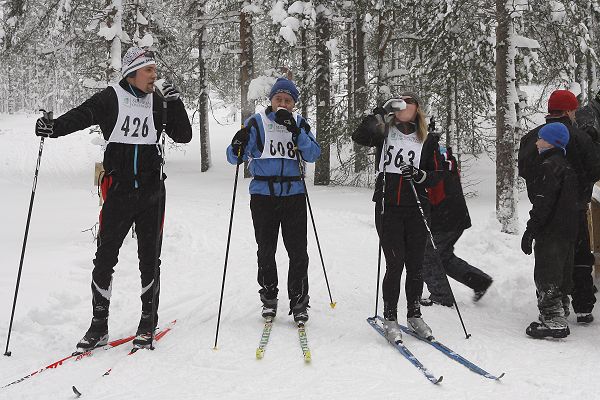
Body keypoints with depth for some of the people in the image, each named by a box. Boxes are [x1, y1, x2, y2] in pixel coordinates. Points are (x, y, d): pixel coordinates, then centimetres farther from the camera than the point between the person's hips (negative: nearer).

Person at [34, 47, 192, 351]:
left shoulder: (158, 102, 8)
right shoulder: (111, 98, -1)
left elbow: (184, 136, 7)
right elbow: (81, 115, -15)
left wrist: (175, 104, -6)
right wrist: (54, 127, -34)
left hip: (151, 192, 2)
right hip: (118, 192, -2)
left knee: (150, 260, 7)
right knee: (104, 259, 0)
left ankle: (148, 322, 21)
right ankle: (99, 326, 10)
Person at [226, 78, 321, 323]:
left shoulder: (299, 123, 7)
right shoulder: (256, 123, 3)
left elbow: (313, 155, -5)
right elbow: (234, 158, -1)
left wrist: (296, 131, -17)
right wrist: (238, 147, -23)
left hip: (294, 195, 0)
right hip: (263, 195, 0)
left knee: (298, 252, -3)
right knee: (266, 251, 7)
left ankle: (299, 302, 7)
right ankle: (269, 298, 22)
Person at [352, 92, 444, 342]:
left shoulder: (428, 141, 8)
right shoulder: (384, 132, 6)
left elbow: (436, 175, 8)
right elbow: (359, 137, -13)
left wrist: (419, 175, -12)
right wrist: (383, 112, -16)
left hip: (416, 210, 2)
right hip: (387, 208, -2)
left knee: (415, 265, 5)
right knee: (395, 262, -7)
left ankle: (414, 315, 20)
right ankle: (390, 318, 4)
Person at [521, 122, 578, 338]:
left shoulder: (549, 166, -15)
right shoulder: (566, 166, 17)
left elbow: (543, 204, -21)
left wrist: (530, 231, -18)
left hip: (551, 233, -10)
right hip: (567, 231, 10)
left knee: (546, 276, -6)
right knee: (559, 276, 16)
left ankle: (554, 321, -7)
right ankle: (555, 318, 24)